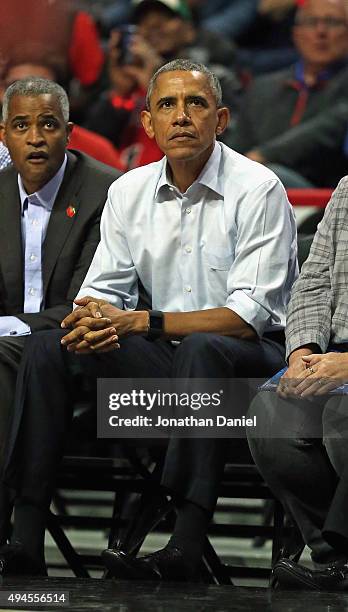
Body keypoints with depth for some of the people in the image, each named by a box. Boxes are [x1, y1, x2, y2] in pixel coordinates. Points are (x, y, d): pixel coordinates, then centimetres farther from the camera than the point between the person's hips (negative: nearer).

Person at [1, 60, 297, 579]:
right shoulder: (129, 191, 6)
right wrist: (92, 318, -19)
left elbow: (249, 314, -19)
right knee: (49, 347, -14)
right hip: (166, 358, 6)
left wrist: (141, 322, -26)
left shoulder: (258, 190, -12)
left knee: (201, 348, -39)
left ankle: (184, 551, -47)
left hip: (252, 354, -6)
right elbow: (102, 289, 8)